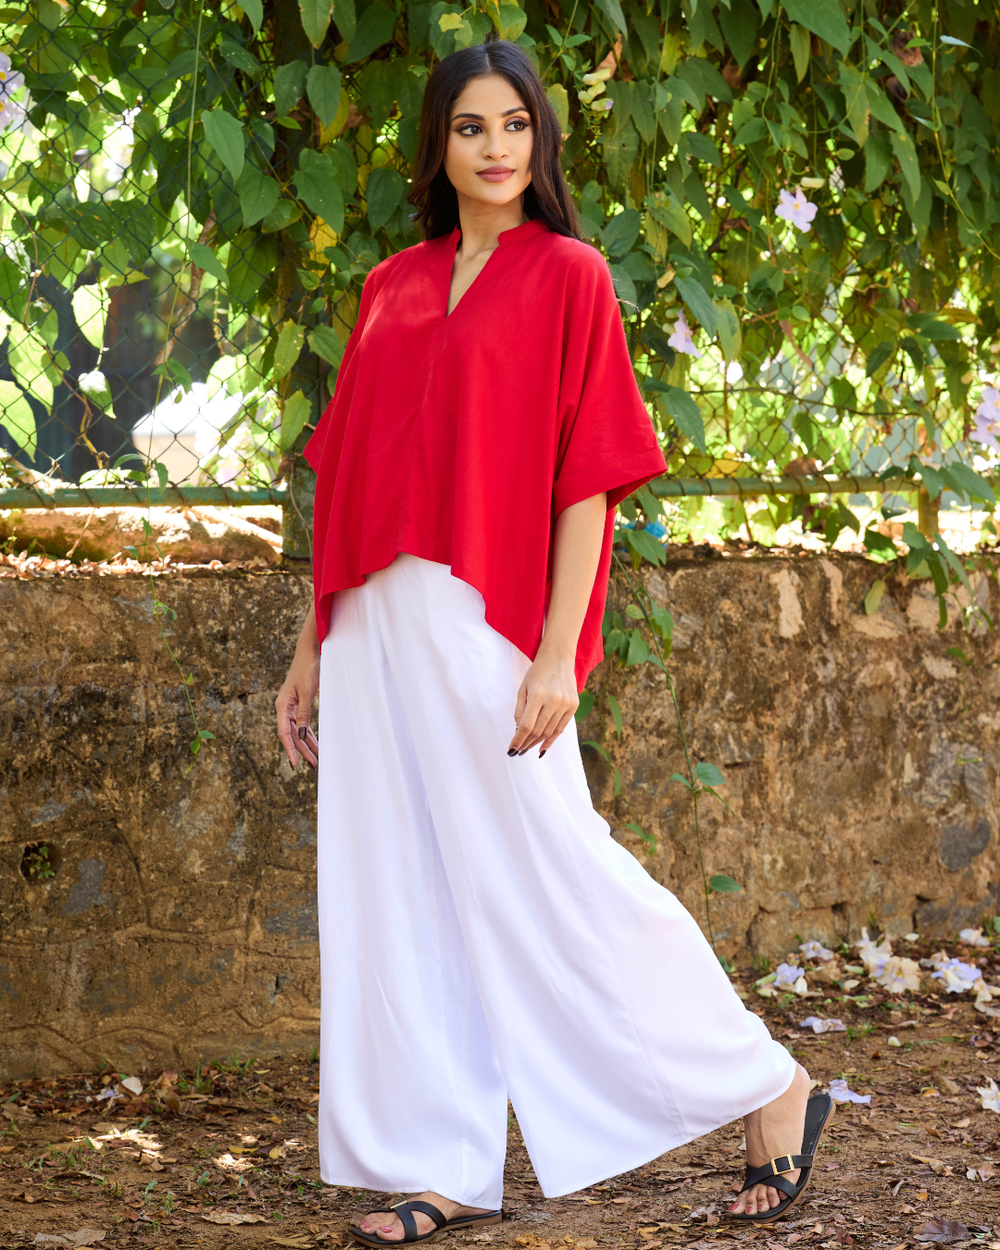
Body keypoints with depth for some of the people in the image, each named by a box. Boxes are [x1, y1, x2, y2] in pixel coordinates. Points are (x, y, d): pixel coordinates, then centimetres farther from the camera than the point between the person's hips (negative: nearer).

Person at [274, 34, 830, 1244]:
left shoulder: (567, 277, 0)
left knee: (546, 876, -6)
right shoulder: (390, 290, 15)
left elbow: (588, 476, -7)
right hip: (376, 632, 6)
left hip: (485, 630, -6)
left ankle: (769, 1088, 8)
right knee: (406, 896, 5)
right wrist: (312, 643, 15)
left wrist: (556, 654, -15)